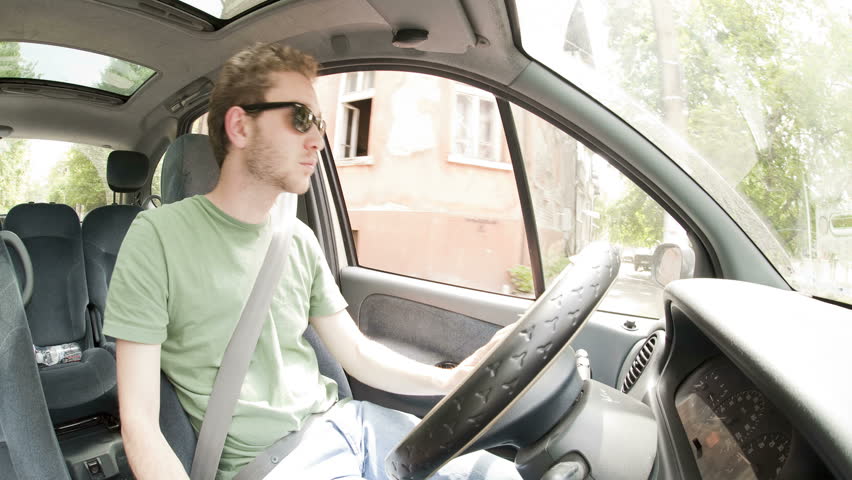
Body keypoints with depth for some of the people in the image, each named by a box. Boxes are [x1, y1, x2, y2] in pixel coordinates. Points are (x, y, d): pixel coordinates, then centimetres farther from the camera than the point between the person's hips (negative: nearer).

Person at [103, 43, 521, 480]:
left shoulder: (299, 240, 6)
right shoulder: (161, 235, -11)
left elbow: (356, 353, 10)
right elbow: (140, 421, -12)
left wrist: (451, 379, -5)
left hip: (338, 420, 6)